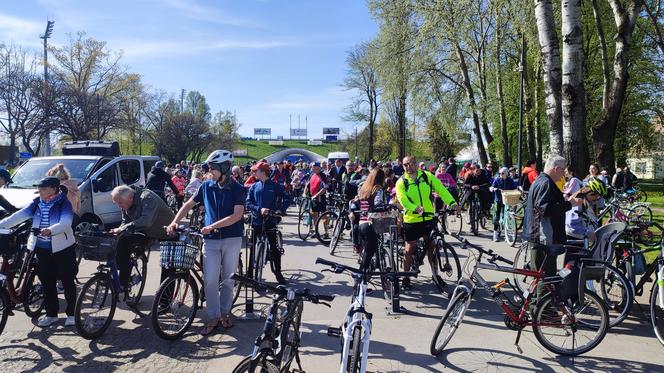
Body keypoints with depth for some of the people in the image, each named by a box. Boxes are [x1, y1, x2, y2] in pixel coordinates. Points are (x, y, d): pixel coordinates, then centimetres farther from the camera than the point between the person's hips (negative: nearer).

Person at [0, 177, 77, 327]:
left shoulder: (64, 203, -10)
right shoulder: (37, 203, 5)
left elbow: (65, 223, -25)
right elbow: (19, 215, -4)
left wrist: (50, 230, -41)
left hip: (63, 247, -5)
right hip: (42, 248, 5)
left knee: (67, 281, 2)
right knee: (47, 282, 10)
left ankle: (71, 313, 14)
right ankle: (51, 314, 23)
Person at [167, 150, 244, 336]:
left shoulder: (236, 188, -7)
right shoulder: (207, 186, 3)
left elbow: (237, 215, -16)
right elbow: (189, 204, 11)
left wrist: (212, 226, -21)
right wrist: (174, 222, -3)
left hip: (232, 239, -2)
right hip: (211, 239, 2)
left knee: (228, 279, 9)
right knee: (210, 280, -2)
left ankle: (225, 312, 26)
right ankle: (213, 317, 10)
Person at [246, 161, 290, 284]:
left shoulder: (275, 186, -2)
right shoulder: (254, 187, 6)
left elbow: (287, 199, -2)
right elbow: (248, 203, -1)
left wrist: (280, 210, -16)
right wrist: (259, 209, -18)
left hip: (270, 220, -3)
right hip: (256, 220, 3)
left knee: (274, 247, -1)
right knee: (253, 247, 8)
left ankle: (278, 273, 10)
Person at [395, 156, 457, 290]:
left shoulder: (427, 176, 1)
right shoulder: (401, 182, -4)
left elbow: (441, 189, -5)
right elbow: (403, 200, -17)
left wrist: (451, 202, -21)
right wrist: (415, 209, -35)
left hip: (429, 219, 2)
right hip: (411, 220, -2)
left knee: (432, 247, 12)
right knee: (410, 250, 5)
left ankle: (435, 275, 29)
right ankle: (406, 277, 20)